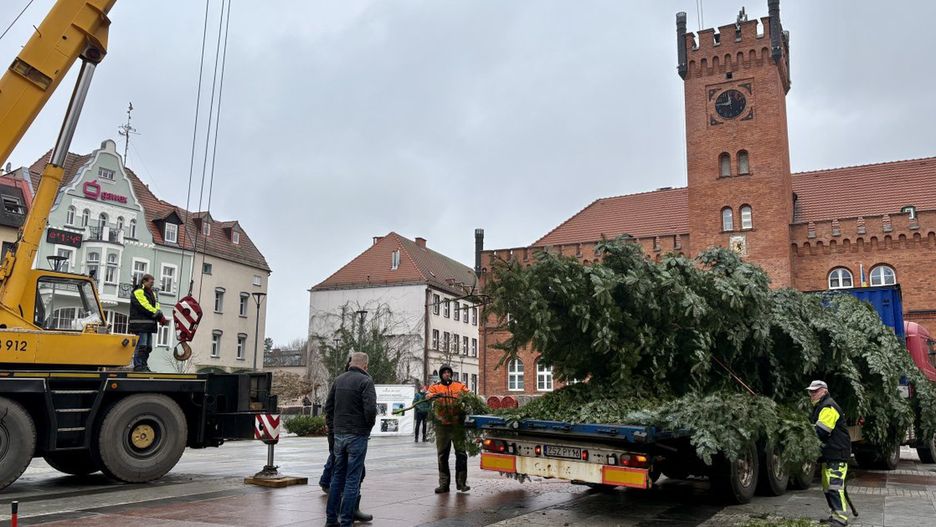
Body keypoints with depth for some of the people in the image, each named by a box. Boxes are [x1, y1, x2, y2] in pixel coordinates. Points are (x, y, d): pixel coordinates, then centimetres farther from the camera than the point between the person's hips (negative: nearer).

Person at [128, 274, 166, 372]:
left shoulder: (152, 293, 21)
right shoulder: (138, 292, -6)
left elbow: (156, 306, 14)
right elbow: (146, 307, -16)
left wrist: (160, 316, -7)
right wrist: (159, 316, -16)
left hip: (149, 324, 9)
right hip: (140, 324, -9)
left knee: (148, 347, 9)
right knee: (141, 346, -10)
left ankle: (144, 365, 14)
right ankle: (138, 366, -7)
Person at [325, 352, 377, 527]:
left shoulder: (338, 379, 8)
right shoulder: (365, 381, -12)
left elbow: (328, 406, 12)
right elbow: (370, 408, -21)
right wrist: (370, 423, -3)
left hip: (338, 434, 6)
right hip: (357, 435, -6)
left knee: (337, 477, 16)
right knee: (352, 479, 0)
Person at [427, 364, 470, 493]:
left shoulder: (459, 386, 10)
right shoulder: (435, 387, 7)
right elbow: (429, 396, -12)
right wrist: (435, 395, -34)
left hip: (457, 423, 0)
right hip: (442, 425, 0)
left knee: (461, 453, -1)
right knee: (442, 455, 7)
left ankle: (461, 482, 8)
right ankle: (444, 484, 14)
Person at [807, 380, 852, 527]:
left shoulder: (828, 407, -15)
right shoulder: (820, 407, 20)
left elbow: (819, 432, -23)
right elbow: (815, 428, 23)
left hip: (837, 454, -11)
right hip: (829, 455, 11)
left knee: (835, 486, -15)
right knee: (827, 488, 14)